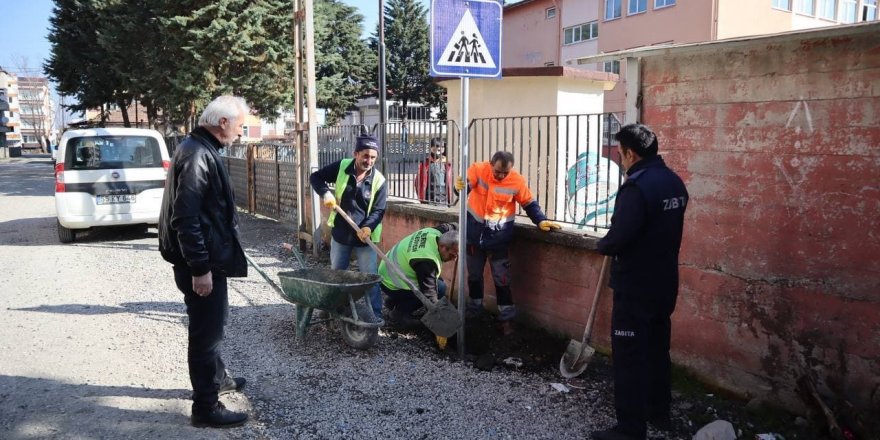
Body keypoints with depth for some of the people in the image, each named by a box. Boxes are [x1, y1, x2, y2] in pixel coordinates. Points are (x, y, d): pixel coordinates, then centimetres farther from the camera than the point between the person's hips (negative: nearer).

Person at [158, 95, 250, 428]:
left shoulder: (204, 149, 12)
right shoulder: (195, 154, -21)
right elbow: (185, 218, -26)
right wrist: (199, 268, -24)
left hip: (210, 257, 10)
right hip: (201, 262, -10)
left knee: (213, 324, 24)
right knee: (206, 331, 1)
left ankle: (216, 378, 43)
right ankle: (205, 407, 14)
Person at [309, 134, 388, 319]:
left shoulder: (379, 181, -11)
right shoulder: (341, 167, -7)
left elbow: (378, 210, -12)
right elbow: (315, 177, 3)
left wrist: (368, 227, -30)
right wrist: (325, 193, -16)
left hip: (365, 238, -3)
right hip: (340, 234, 3)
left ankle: (376, 314, 10)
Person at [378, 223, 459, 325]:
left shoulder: (435, 232, -11)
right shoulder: (426, 261, -34)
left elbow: (452, 227, 11)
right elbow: (429, 294, -33)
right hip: (391, 285, -10)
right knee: (440, 288, -16)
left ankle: (393, 302, 19)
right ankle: (399, 313, -5)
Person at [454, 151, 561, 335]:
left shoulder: (517, 181, -15)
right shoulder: (478, 170, -15)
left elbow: (530, 204, -4)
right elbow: (465, 185, -24)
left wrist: (541, 221, -17)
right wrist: (459, 186, -48)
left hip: (499, 239, -1)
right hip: (474, 234, 2)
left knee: (501, 280, 2)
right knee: (474, 276, 16)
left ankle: (506, 319, 15)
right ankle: (474, 311, 35)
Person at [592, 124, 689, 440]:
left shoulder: (637, 187, -23)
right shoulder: (674, 182, 7)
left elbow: (618, 239, -26)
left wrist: (603, 245, -3)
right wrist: (613, 242, 12)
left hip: (636, 287, -9)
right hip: (664, 282, 9)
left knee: (629, 355, 1)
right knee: (657, 348, 21)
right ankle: (659, 412, 35)